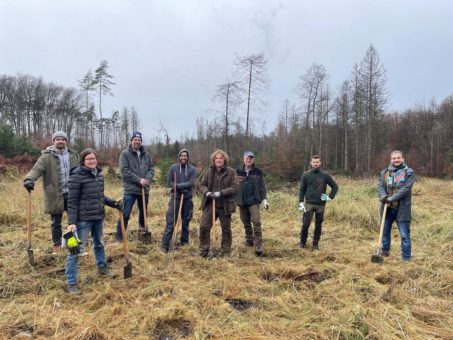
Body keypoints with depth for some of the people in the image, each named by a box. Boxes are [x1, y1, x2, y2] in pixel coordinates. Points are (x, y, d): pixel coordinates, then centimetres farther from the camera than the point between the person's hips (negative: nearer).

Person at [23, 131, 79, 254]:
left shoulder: (73, 156, 8)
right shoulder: (47, 156, -5)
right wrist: (29, 179, -39)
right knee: (56, 222, 10)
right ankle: (57, 245, 26)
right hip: (55, 196, -3)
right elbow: (37, 169, -19)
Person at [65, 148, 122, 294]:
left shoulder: (98, 174, 6)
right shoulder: (77, 176, -14)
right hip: (83, 219, -7)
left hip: (99, 217, 7)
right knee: (76, 249, -3)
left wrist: (114, 203, 4)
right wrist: (71, 222, -21)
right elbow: (72, 201, -15)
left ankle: (102, 267, 47)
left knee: (99, 244, 25)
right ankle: (71, 283, 7)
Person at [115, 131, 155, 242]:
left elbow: (151, 168, 9)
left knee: (143, 212, 19)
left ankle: (143, 232, 38)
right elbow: (124, 170, -13)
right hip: (130, 189, -5)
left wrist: (147, 179, -11)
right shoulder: (125, 153, -4)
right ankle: (119, 237, 3)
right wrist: (139, 180, -18)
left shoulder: (145, 154, 10)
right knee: (125, 214, -6)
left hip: (144, 189, 5)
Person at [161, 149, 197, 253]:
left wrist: (179, 185, -19)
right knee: (170, 221, -5)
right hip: (175, 196, -1)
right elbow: (169, 182, -2)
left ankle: (185, 242, 26)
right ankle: (165, 245, -3)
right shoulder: (173, 167, 1)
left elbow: (191, 183, -10)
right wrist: (182, 188, -14)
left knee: (186, 221, 12)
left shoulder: (192, 169, 0)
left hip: (188, 198, 1)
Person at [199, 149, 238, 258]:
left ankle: (226, 252, 25)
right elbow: (202, 185, 6)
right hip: (209, 204, 2)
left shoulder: (231, 172, -5)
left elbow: (234, 187, -10)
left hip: (225, 205, -2)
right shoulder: (209, 171, 3)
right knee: (204, 227, 1)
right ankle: (203, 252, 16)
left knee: (226, 229, 10)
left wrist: (221, 193, -21)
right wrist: (207, 192, -16)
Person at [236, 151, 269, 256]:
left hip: (254, 201, -2)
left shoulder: (258, 172, 1)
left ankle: (258, 245, -9)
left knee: (256, 222, -13)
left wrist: (264, 199, -7)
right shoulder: (238, 171, 1)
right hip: (241, 201, 2)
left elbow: (262, 187, 2)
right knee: (246, 223, 13)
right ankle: (249, 240, 31)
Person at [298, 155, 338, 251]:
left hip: (321, 204, 1)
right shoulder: (306, 175, 1)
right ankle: (302, 242, 13)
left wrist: (330, 197, 0)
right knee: (305, 224, -5)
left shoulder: (325, 175, 0)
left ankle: (315, 244, 21)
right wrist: (301, 203, -5)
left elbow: (335, 186, 9)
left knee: (318, 226, 7)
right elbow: (302, 189, 3)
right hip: (309, 204, -1)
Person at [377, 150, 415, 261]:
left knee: (404, 235, -1)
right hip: (387, 207, 4)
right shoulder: (384, 172, 9)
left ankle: (406, 258, 10)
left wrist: (392, 198, -23)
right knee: (385, 231, 16)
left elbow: (406, 188, -15)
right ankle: (385, 252, 33)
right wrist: (383, 196, -21)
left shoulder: (409, 172, -4)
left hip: (402, 208, -4)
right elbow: (380, 186, 0)